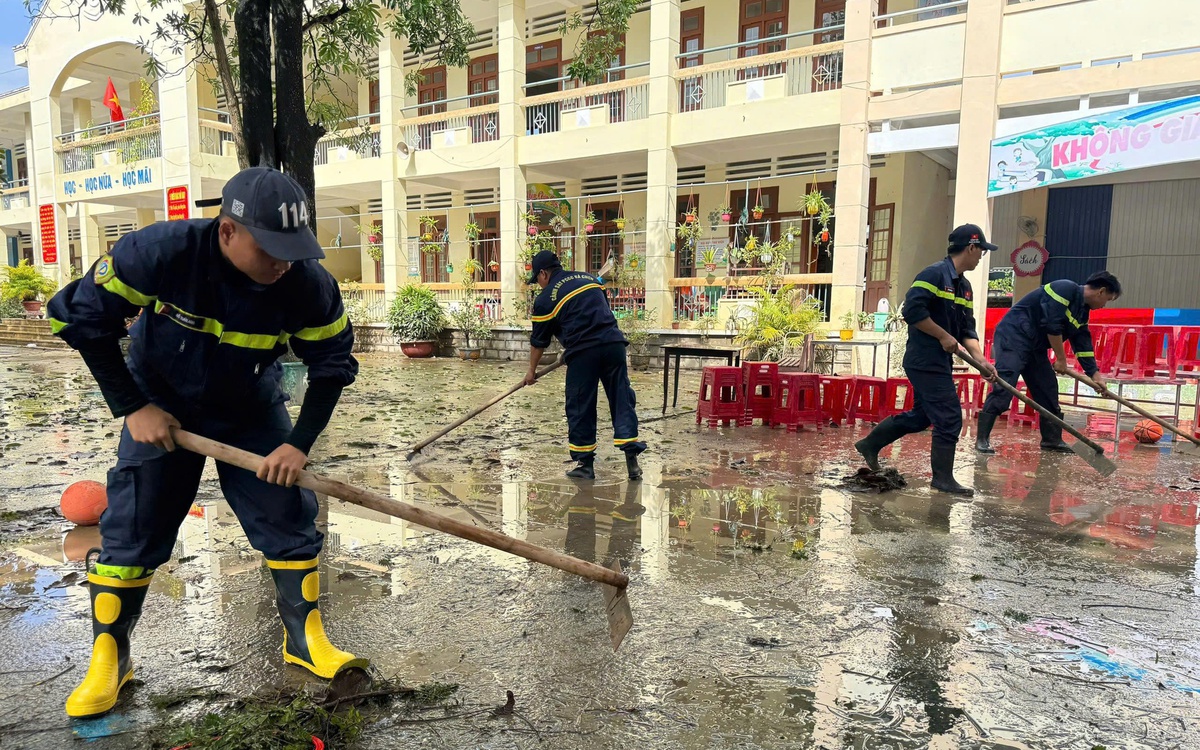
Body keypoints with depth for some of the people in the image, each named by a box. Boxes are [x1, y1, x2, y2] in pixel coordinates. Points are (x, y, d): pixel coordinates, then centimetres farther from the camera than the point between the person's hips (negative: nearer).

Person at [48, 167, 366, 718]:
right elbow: (81, 316, -18)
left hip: (251, 411, 1)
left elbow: (332, 363, -12)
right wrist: (132, 408, -17)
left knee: (288, 515, -2)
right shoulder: (160, 252, -30)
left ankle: (305, 639, 15)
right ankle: (108, 659, 21)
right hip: (160, 406, -1)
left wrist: (300, 443, -17)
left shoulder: (307, 283, -25)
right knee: (133, 527, 0)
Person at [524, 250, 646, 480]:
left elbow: (539, 341, 12)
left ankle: (585, 464, 13)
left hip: (582, 352, -4)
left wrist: (532, 371, 26)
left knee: (580, 407, 7)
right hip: (614, 343, 5)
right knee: (622, 401, 6)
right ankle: (632, 459, 2)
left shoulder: (545, 299, 5)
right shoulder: (589, 278, 20)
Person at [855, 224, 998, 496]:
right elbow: (913, 311, -23)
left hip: (939, 363, 10)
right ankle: (943, 478, 8)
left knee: (920, 416, 17)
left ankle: (870, 444, 30)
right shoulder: (935, 274, -14)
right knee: (949, 418, -5)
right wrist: (944, 336, -16)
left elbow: (967, 330, 15)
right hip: (926, 362, -10)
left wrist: (980, 359, 1)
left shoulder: (964, 286, 15)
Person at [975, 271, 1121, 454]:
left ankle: (1052, 439, 21)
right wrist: (1061, 359, -13)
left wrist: (1094, 374, 12)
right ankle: (982, 438, -18)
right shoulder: (1065, 289, -15)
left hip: (1035, 346, 10)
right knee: (1004, 387, -19)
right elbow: (1052, 325, -22)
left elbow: (1083, 344, 17)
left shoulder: (1082, 311, 15)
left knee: (1048, 390, 10)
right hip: (1013, 336, -10)